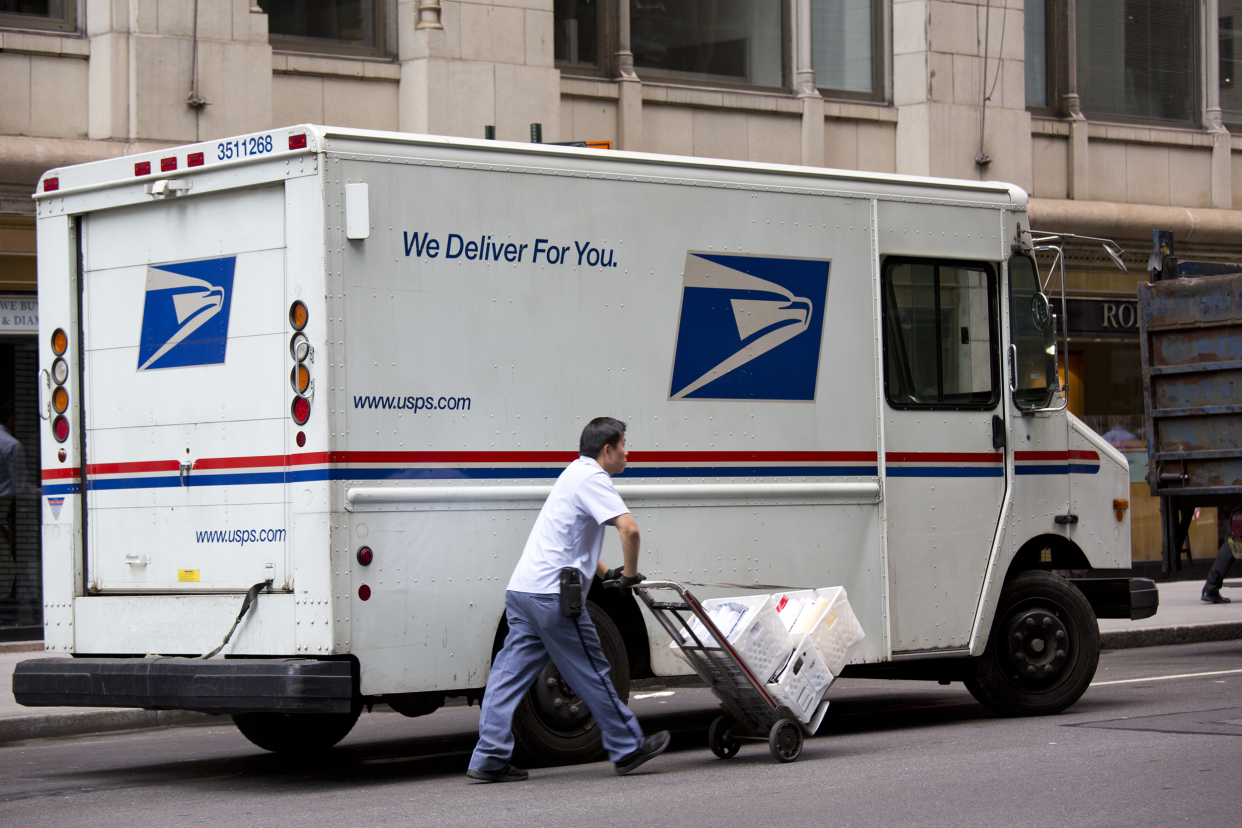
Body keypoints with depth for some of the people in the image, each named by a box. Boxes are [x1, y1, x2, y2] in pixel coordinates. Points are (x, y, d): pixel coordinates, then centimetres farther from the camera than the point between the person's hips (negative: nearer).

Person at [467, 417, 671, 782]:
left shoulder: (576, 473, 24)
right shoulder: (592, 478, -8)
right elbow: (629, 528, -21)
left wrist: (607, 573, 27)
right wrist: (630, 574, -7)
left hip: (521, 588, 10)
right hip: (552, 595, -10)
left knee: (510, 674, 3)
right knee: (591, 673, 2)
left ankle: (489, 758, -2)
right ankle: (628, 748, 12)